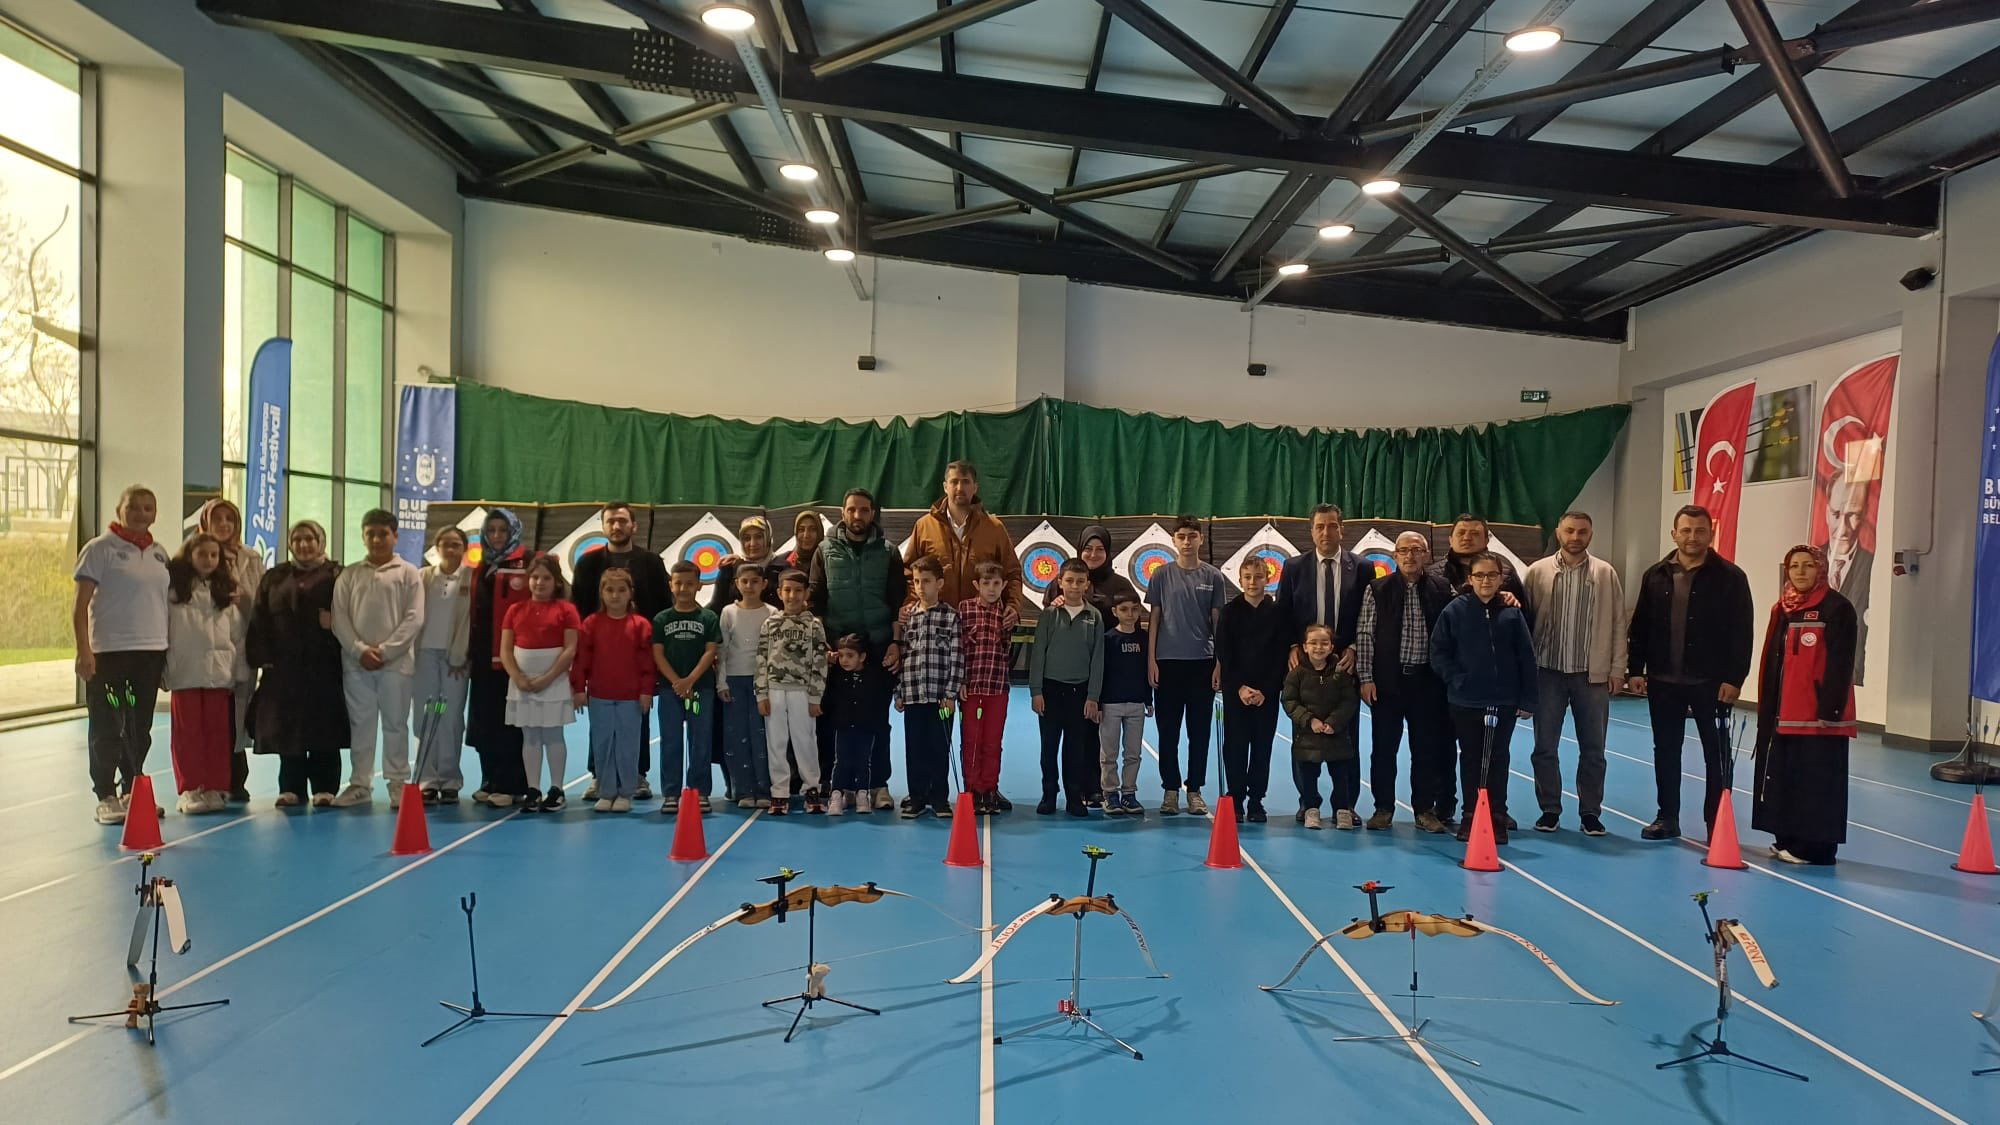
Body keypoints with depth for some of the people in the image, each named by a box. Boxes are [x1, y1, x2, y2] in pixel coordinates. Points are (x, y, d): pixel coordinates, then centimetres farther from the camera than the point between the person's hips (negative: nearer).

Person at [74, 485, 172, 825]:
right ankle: (106, 797, 9)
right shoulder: (100, 549, -3)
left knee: (140, 729, 10)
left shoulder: (160, 553, 12)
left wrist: (169, 651, 14)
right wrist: (83, 650, -14)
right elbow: (81, 605, -6)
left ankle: (132, 791, 21)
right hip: (109, 652, -5)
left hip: (151, 651, 5)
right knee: (107, 728, 1)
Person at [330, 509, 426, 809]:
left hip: (396, 661, -2)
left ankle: (398, 783, 11)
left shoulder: (408, 573, 2)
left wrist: (384, 650, -11)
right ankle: (360, 783, 17)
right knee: (360, 723, 9)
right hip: (356, 662, 3)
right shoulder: (350, 574, 9)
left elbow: (413, 619, -5)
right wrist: (360, 650, -9)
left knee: (395, 723, 4)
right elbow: (339, 617, 4)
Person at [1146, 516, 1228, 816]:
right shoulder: (1162, 575, 3)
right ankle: (1170, 790, 16)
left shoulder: (1213, 577, 3)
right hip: (1167, 662, 0)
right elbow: (1154, 619, 4)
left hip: (1202, 662, 0)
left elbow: (1217, 622, 5)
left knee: (1199, 731, 6)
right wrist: (1151, 660, -1)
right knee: (1168, 731, 5)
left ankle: (1195, 790, 17)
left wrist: (1219, 664, 0)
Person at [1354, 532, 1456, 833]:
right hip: (1387, 679, -1)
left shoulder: (1442, 589, 3)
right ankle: (1383, 808, 18)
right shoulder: (1377, 590, 0)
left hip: (1427, 680, 1)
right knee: (1384, 746, 6)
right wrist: (1365, 678, -5)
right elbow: (1364, 635, -1)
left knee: (1428, 748, 7)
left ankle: (1425, 809, 20)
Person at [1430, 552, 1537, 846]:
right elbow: (1438, 652, 0)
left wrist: (1527, 700, 0)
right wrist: (1456, 680, -11)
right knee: (1470, 759, 9)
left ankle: (1497, 817, 17)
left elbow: (1526, 658, 1)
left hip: (1504, 701, 1)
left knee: (1497, 759, 8)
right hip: (1465, 701, 0)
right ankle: (1470, 816, 19)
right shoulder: (1455, 611, -3)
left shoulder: (1511, 613, 0)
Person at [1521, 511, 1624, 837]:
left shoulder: (1606, 574, 1)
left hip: (1592, 674, 0)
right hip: (1548, 672, 0)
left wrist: (1616, 668, -1)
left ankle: (1590, 812, 20)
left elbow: (1617, 623, 2)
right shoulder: (1538, 571, 1)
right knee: (1545, 746, 6)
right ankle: (1549, 809, 18)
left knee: (1593, 748, 7)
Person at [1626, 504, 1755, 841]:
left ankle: (1716, 822, 14)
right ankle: (1667, 818, 21)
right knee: (1665, 751, 11)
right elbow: (1640, 627, 9)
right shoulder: (1655, 575, 7)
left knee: (1716, 754, 5)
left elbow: (1741, 633, -7)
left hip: (1711, 682, -3)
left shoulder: (1730, 577, -4)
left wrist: (1734, 678, -12)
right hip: (1663, 680, 4)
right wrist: (1635, 669, 3)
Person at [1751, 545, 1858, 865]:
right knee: (1784, 777, 12)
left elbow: (1841, 664, -13)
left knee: (1817, 781, -2)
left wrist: (1829, 708, -17)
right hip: (1783, 713, 7)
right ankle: (1787, 839, 22)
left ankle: (1815, 846, 7)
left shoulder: (1837, 608, -8)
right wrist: (1766, 706, 14)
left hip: (1820, 714, -7)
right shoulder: (1782, 609, 13)